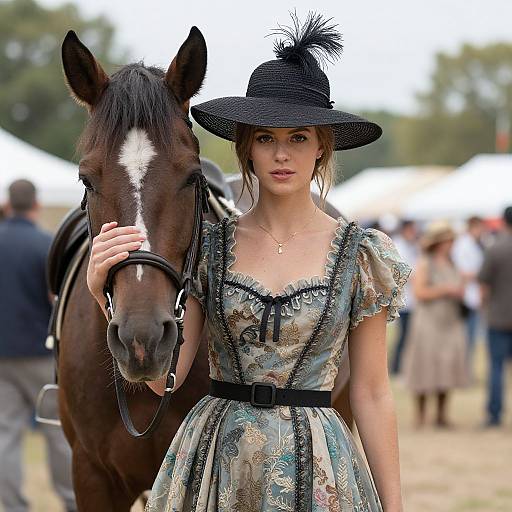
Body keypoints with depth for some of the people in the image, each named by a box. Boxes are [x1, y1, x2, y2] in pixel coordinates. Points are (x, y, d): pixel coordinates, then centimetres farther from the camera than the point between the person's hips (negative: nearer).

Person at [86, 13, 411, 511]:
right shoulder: (206, 246, 1)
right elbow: (164, 376, -5)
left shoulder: (359, 255, -2)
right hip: (214, 464, 1)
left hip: (315, 467, -1)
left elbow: (371, 394, 1)